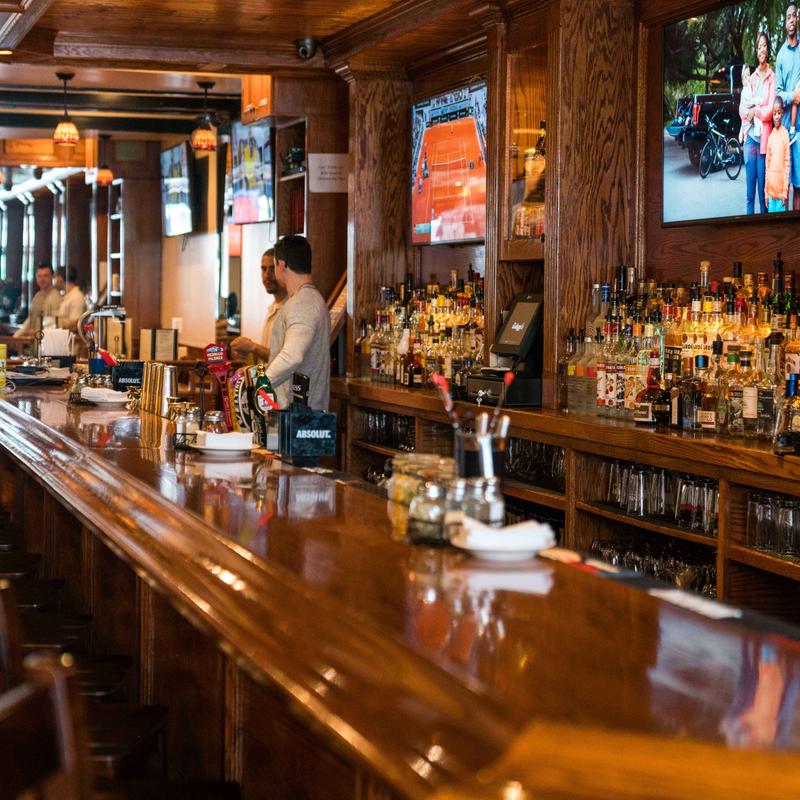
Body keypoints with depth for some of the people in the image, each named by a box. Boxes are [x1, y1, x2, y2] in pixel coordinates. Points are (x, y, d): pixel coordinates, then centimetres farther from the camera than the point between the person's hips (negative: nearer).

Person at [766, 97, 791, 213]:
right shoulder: (770, 136, 8)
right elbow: (767, 163, 12)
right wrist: (766, 191, 10)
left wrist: (785, 191, -10)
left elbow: (787, 162, -7)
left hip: (781, 186, -5)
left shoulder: (785, 134, -6)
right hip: (771, 188, 5)